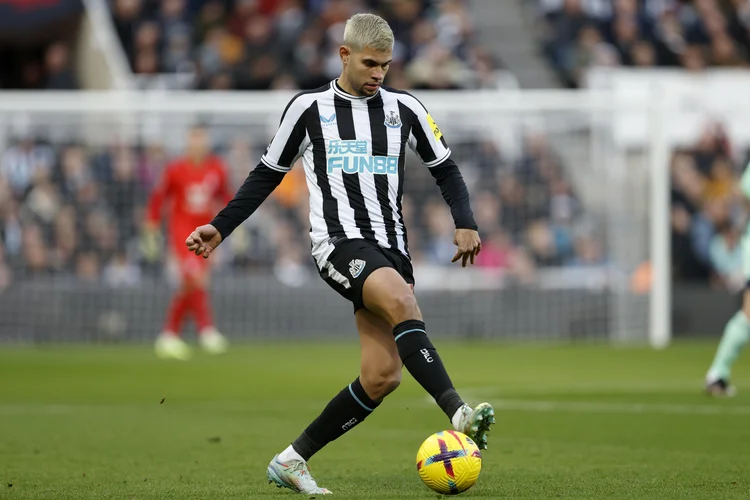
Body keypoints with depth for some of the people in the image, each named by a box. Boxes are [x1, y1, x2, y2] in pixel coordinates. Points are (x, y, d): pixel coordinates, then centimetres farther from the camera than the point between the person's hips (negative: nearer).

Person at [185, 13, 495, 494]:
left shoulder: (404, 108, 12)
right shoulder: (309, 108, 7)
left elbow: (445, 168, 19)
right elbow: (268, 174, 16)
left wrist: (466, 224, 3)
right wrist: (220, 228, 11)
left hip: (391, 247, 4)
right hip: (340, 242, -4)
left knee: (382, 377, -6)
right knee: (403, 302, -35)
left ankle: (293, 460, 8)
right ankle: (459, 413, -48)